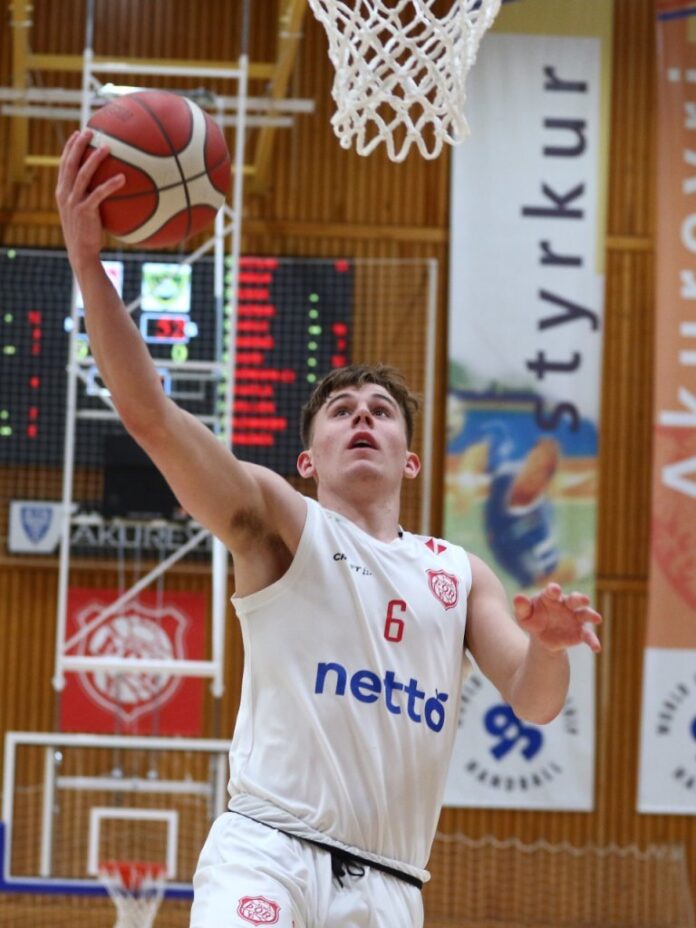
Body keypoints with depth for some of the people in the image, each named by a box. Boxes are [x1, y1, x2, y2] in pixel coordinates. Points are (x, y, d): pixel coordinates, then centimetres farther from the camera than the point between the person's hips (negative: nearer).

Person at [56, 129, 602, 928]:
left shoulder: (459, 576, 20)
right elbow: (148, 413, -7)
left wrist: (548, 645, -13)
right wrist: (87, 261, -19)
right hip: (267, 853, -4)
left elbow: (535, 703, 11)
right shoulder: (279, 521, 7)